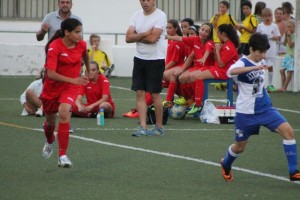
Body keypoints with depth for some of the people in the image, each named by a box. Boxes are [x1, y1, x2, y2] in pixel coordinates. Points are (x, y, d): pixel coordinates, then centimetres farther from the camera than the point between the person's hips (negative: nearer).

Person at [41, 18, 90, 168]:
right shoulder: (54, 47, -24)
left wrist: (88, 72, 33)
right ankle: (49, 142, 56)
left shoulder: (82, 45, -10)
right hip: (52, 87, -1)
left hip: (71, 87, 1)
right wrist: (73, 80, -41)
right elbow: (50, 74, -31)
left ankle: (62, 155, -24)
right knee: (50, 120, 18)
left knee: (64, 112, -28)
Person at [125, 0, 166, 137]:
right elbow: (128, 38, -2)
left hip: (155, 60, -5)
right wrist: (145, 34, -13)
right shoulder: (136, 15, 7)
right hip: (140, 58, 5)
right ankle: (143, 127, 0)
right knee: (140, 93, 0)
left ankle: (159, 127, 13)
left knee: (155, 94, 1)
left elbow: (153, 38, -20)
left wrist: (137, 36, -7)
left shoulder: (160, 16, -10)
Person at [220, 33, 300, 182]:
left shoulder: (261, 63, 5)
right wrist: (255, 68, -50)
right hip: (246, 112, -5)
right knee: (240, 147, 10)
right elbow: (231, 71, -43)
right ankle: (226, 165, 45)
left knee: (288, 131, -16)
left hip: (265, 108, 5)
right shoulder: (243, 63, -16)